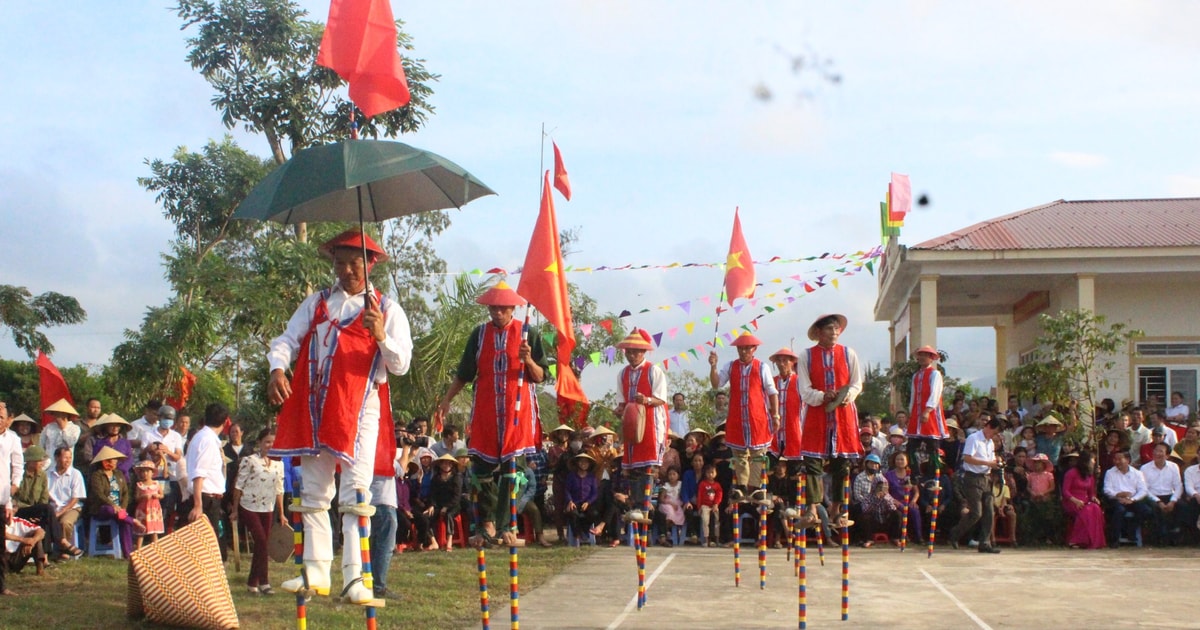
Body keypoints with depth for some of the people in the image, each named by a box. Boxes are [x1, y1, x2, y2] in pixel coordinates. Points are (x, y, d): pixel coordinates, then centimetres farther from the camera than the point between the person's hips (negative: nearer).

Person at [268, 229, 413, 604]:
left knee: (355, 495, -11)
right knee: (314, 492, 7)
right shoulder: (316, 304, 16)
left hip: (360, 410, -4)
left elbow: (401, 365, -1)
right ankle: (317, 571, 13)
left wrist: (381, 336, -20)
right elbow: (287, 340, 6)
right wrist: (278, 369, -15)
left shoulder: (386, 309, 8)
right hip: (314, 408, 4)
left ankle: (354, 578, -13)